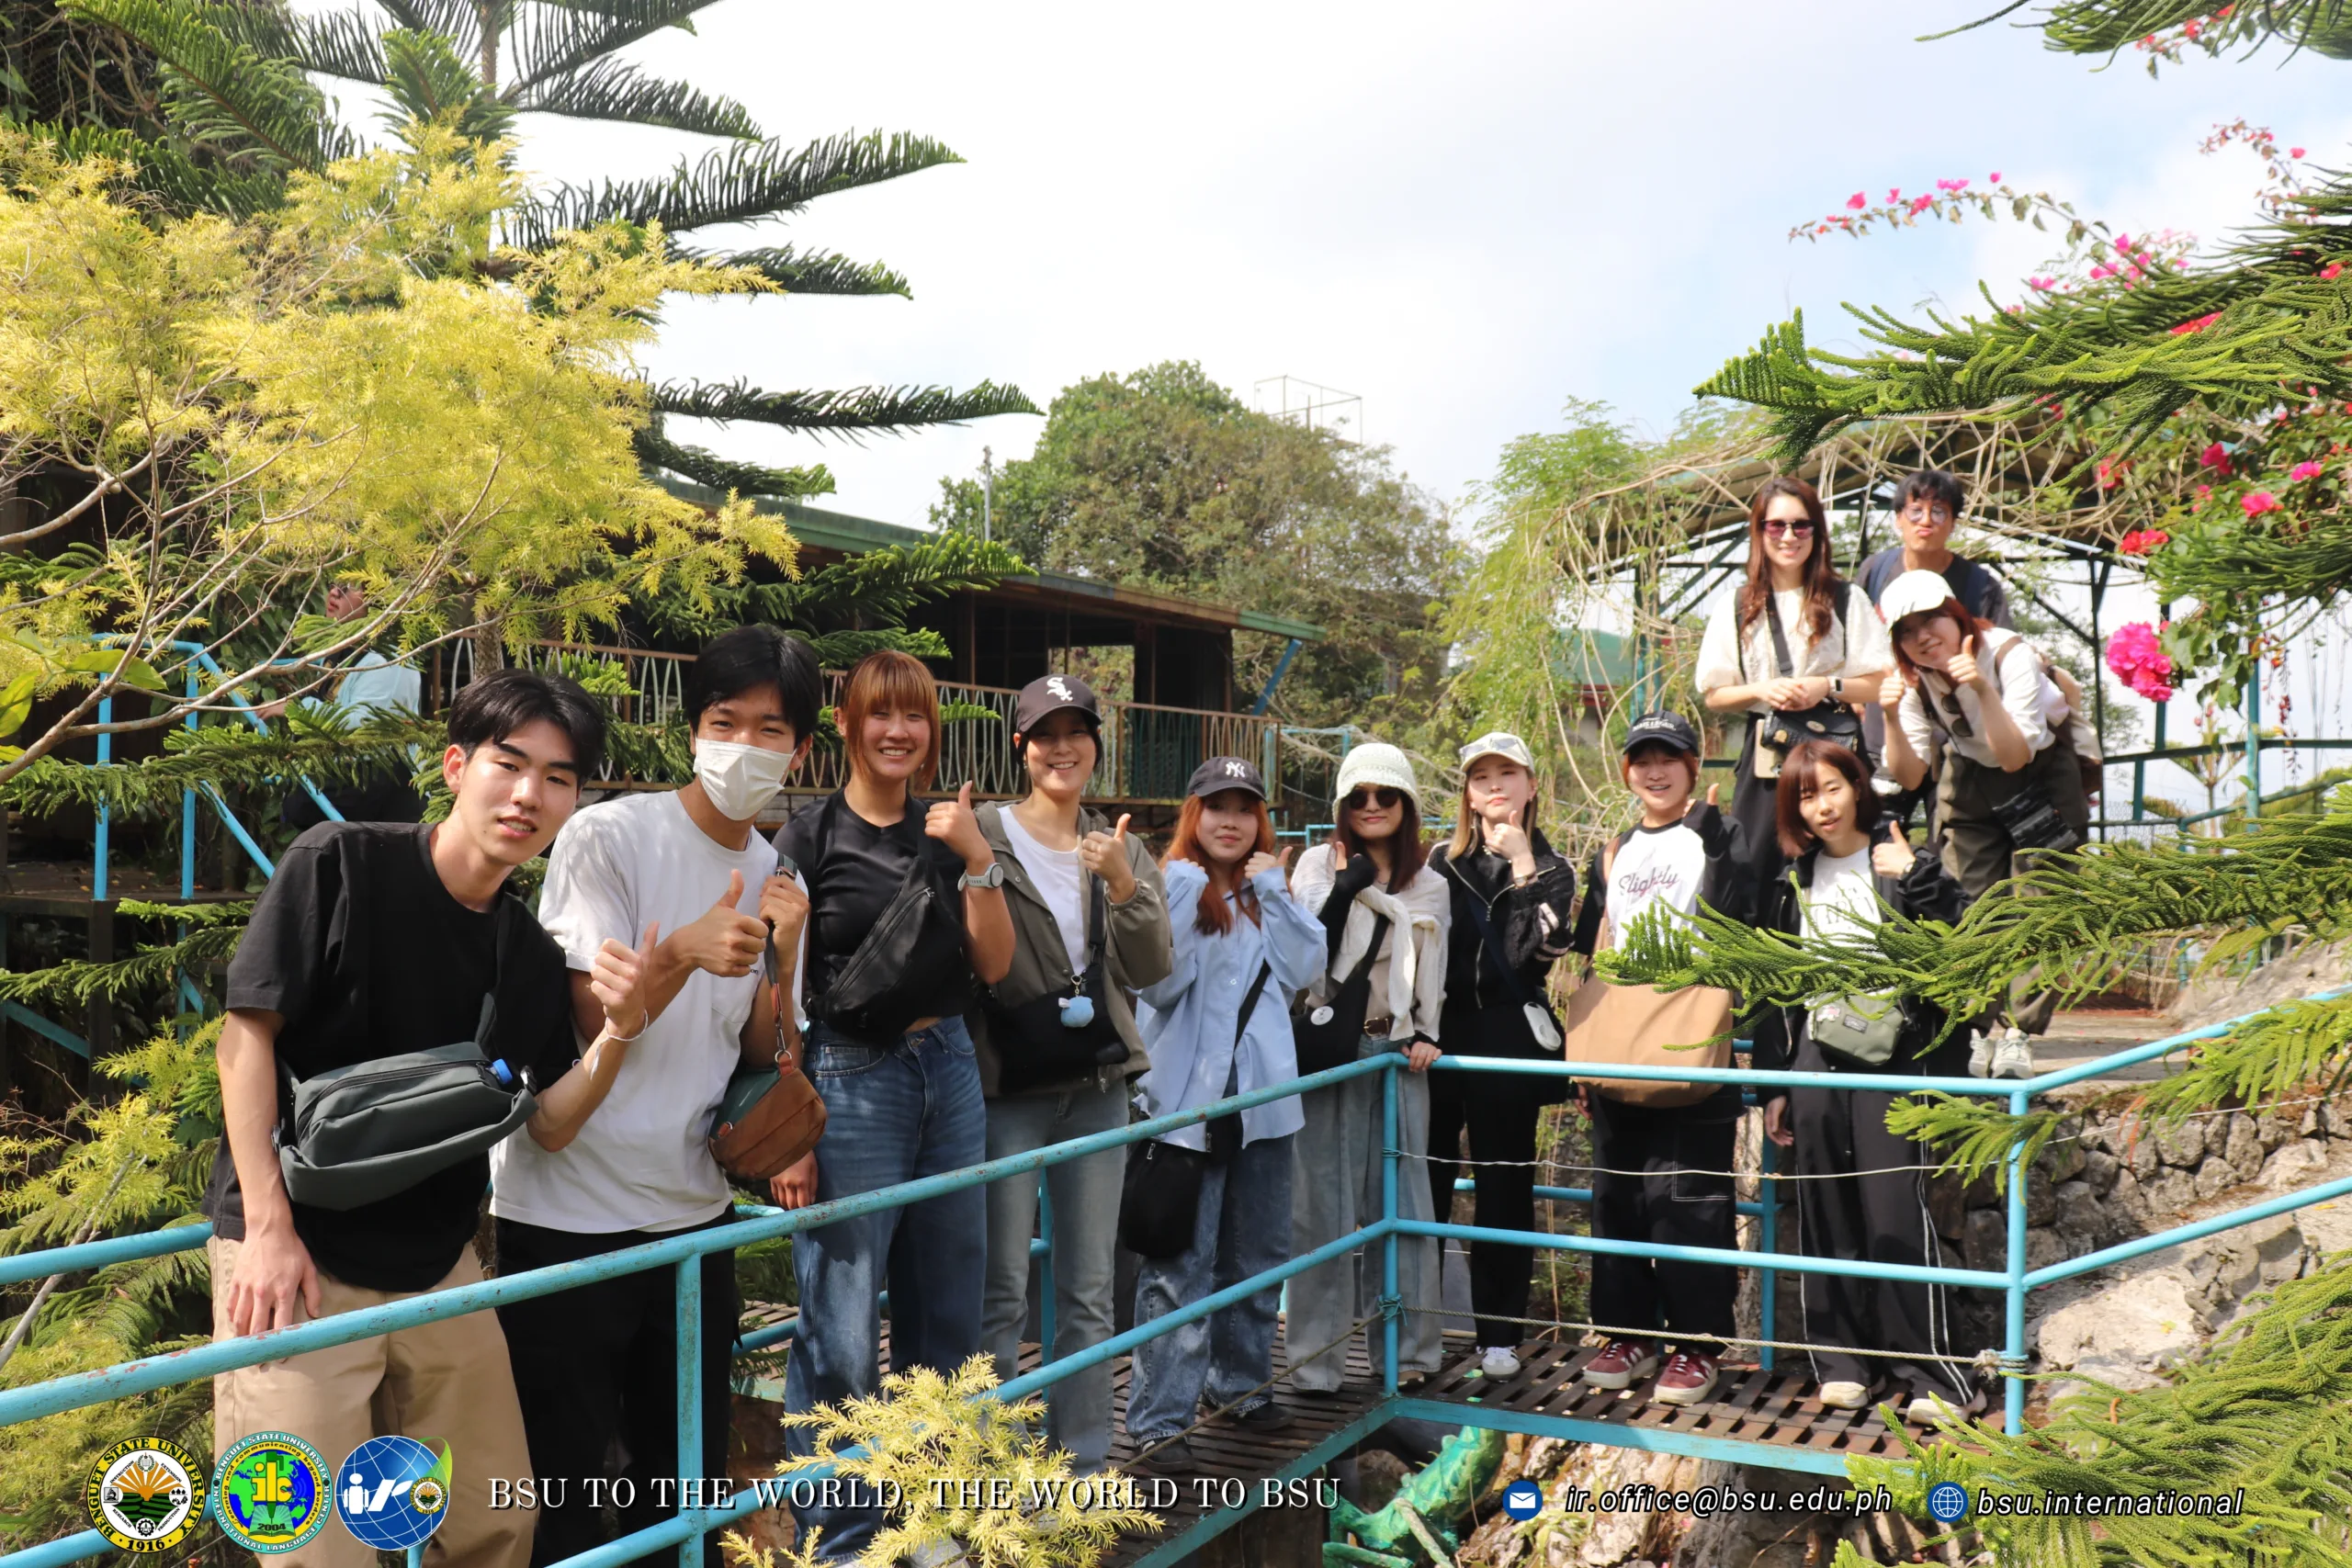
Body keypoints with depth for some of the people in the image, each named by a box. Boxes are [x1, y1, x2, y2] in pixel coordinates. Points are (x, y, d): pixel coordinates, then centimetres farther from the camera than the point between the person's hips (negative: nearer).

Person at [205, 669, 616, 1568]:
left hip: (437, 1265, 5)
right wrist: (269, 1230, -15)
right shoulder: (338, 865, -10)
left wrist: (619, 1034, -16)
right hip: (297, 1253, -5)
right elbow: (246, 1033, -10)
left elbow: (546, 1123, 4)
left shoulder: (530, 955, 4)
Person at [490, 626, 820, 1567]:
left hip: (694, 1209, 5)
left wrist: (784, 955, -12)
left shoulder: (777, 879, 6)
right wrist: (683, 952, -31)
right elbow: (598, 1023, -13)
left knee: (687, 1478, 15)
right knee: (564, 1492, 4)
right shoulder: (606, 837, -11)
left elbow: (764, 1055, 6)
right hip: (570, 1213, -5)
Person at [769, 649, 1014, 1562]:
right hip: (850, 1082, -6)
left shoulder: (946, 835, 10)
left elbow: (994, 964, 5)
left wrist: (978, 858, -8)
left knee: (946, 1315, 13)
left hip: (948, 1073, 6)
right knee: (841, 1333, -1)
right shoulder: (811, 837, -5)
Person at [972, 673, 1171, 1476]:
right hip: (1007, 1087, -4)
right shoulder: (984, 834, -4)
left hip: (1099, 1088, 4)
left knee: (1091, 1292, 11)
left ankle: (1084, 1462, 23)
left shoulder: (1123, 849, 10)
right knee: (1001, 1294, 0)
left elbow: (1150, 970, 1)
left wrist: (1123, 885, -13)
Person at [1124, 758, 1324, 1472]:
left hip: (1262, 1096, 6)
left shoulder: (1269, 893, 12)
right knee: (1180, 1267, -6)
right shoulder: (1172, 885, -4)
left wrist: (1273, 891, -5)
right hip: (1188, 1102, -6)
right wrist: (1184, 896, -20)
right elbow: (1160, 983, -16)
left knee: (1259, 1255, 17)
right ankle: (1158, 1420, -1)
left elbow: (1303, 970, -2)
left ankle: (1240, 1381, 34)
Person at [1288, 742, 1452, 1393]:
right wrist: (1345, 885, -16)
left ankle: (1407, 1347, 17)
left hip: (1397, 1053, 3)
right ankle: (1317, 1357, 7)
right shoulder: (1319, 865, 3)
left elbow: (1433, 971, 15)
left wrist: (1427, 1034, 1)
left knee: (1401, 1198, 5)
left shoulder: (1430, 883, 12)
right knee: (1323, 1203, -1)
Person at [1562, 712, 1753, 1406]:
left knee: (1689, 1198, -5)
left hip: (1693, 1050, -5)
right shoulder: (1612, 852, 17)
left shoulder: (1718, 838, 3)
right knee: (1617, 1195, 9)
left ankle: (1698, 1343, 6)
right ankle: (1629, 1332, 20)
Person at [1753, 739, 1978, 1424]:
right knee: (1825, 1215, 5)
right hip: (1815, 1060, 4)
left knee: (1896, 1213, -8)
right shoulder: (1791, 881, 11)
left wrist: (1917, 880, -21)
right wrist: (1773, 1086, 12)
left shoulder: (1901, 863, 1)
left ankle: (1929, 1375, -1)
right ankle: (1841, 1362, 15)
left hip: (1892, 1059, -4)